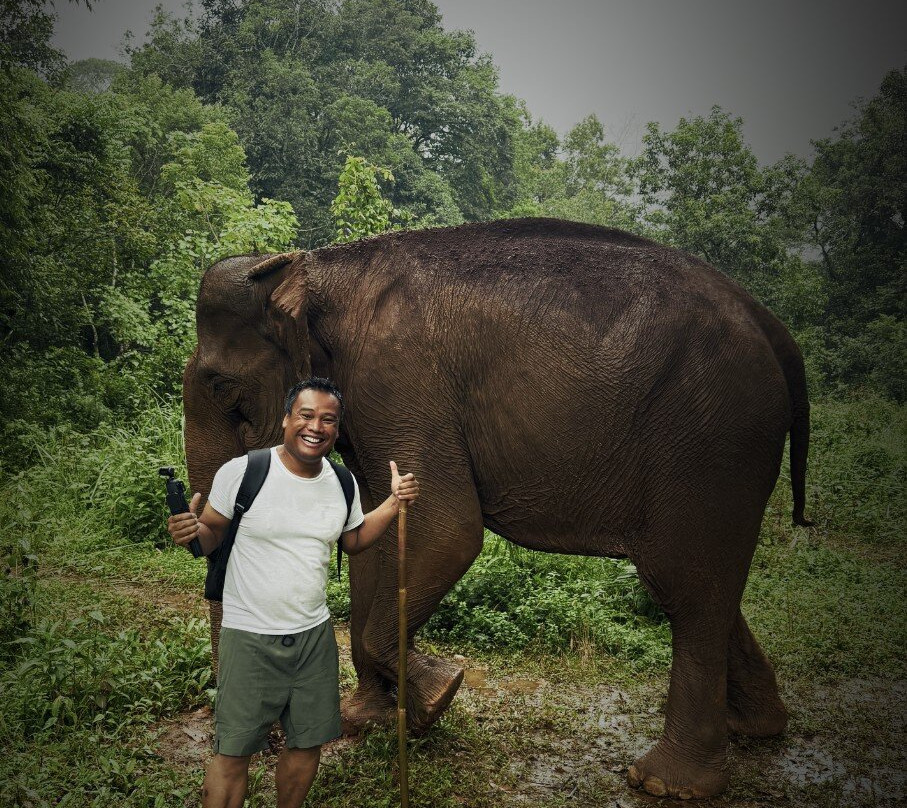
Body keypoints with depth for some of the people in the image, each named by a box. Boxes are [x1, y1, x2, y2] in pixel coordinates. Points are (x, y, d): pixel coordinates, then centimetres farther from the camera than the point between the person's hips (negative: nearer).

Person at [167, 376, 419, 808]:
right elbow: (211, 535, -5)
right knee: (233, 754, 4)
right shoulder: (241, 472, -14)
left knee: (308, 744, 16)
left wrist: (394, 502, 3)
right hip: (249, 639, -4)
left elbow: (353, 541, 15)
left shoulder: (342, 482, 1)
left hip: (315, 635, 5)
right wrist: (190, 533, -27)